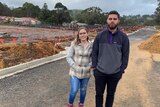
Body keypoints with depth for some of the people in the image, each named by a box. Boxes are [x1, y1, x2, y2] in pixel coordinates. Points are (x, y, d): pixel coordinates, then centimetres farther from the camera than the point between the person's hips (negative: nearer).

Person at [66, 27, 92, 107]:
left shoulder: (91, 45, -4)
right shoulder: (74, 44, -9)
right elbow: (68, 57, -6)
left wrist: (90, 66, -10)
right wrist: (75, 66, -14)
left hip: (86, 73, 2)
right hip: (75, 72, -2)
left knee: (83, 90, 16)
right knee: (74, 90, -4)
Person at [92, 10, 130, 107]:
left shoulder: (123, 37, -5)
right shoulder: (100, 36, -2)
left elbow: (125, 55, -1)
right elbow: (94, 52, 2)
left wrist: (122, 70, -4)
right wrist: (94, 67, -2)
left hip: (115, 73, 0)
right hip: (100, 72, 1)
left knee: (110, 94, 16)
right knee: (99, 93, 14)